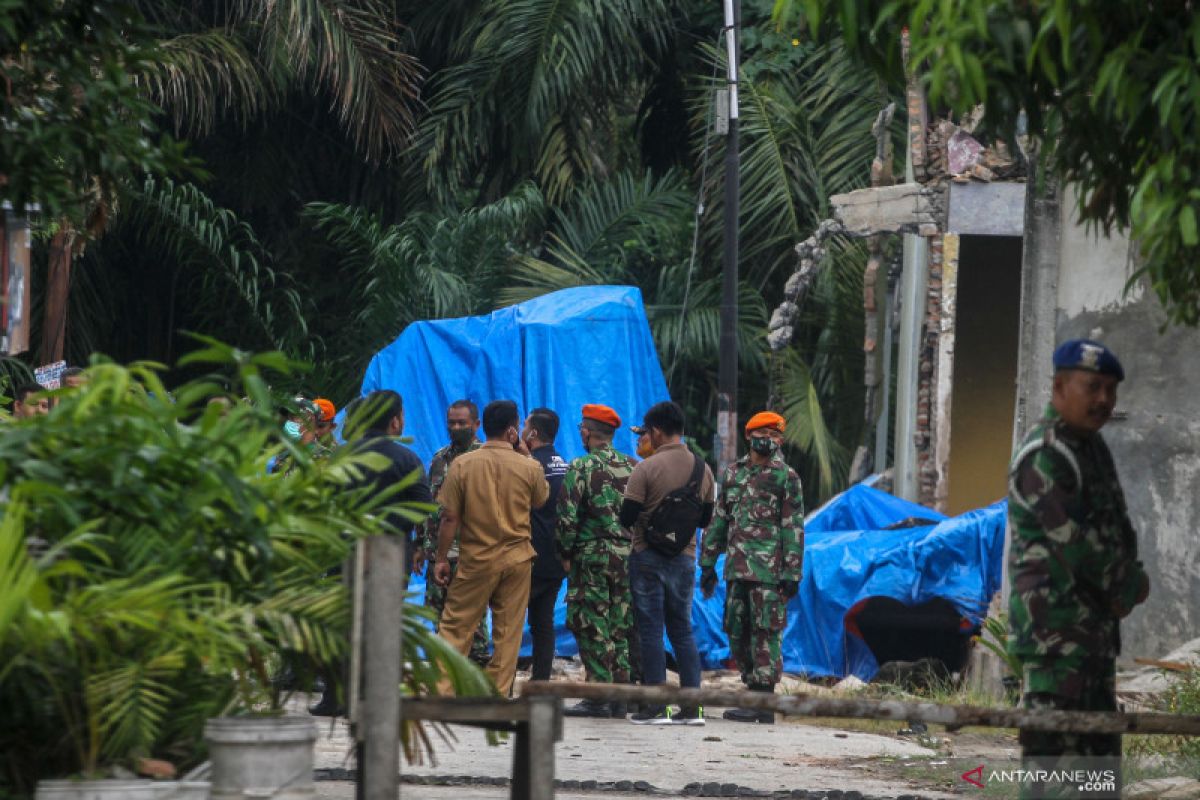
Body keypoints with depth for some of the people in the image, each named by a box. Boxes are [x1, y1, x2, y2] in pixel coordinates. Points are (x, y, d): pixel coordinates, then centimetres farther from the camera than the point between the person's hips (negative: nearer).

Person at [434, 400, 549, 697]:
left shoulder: (463, 464, -7)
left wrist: (441, 558, 2)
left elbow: (449, 517, -6)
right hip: (517, 559, 1)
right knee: (508, 632, 7)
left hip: (476, 559, -1)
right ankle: (498, 694, 7)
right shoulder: (530, 468, -5)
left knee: (455, 626, 5)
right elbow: (541, 500, 16)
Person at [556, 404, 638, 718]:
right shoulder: (633, 468, 9)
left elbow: (567, 516, -12)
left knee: (593, 628, -3)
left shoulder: (581, 468, -8)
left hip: (593, 557, -6)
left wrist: (566, 554, -2)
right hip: (629, 557, 6)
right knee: (621, 628, 10)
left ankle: (598, 696, -6)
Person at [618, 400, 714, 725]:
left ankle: (656, 707, -3)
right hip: (685, 558, 5)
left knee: (651, 631, 0)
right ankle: (692, 707, 6)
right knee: (682, 630, 12)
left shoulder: (647, 468, -13)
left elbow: (627, 517, -13)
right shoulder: (702, 469, 4)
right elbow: (705, 519, 12)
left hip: (649, 558, -5)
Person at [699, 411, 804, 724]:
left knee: (765, 632, -6)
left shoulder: (786, 477, -1)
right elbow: (719, 520, 18)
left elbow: (794, 527, -4)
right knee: (737, 632, 8)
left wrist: (792, 573, -10)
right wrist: (708, 563, 14)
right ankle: (754, 693, 17)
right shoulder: (733, 472, 14)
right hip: (736, 568, 6)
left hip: (769, 570, -6)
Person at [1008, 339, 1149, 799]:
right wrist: (1130, 587, -7)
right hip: (1055, 623, -10)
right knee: (1052, 743, -13)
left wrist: (1129, 581, 0)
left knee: (1099, 744, 15)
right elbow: (1075, 541, -19)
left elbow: (1115, 527, 19)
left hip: (1096, 620, 10)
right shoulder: (1045, 456, -16)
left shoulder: (1091, 447, 16)